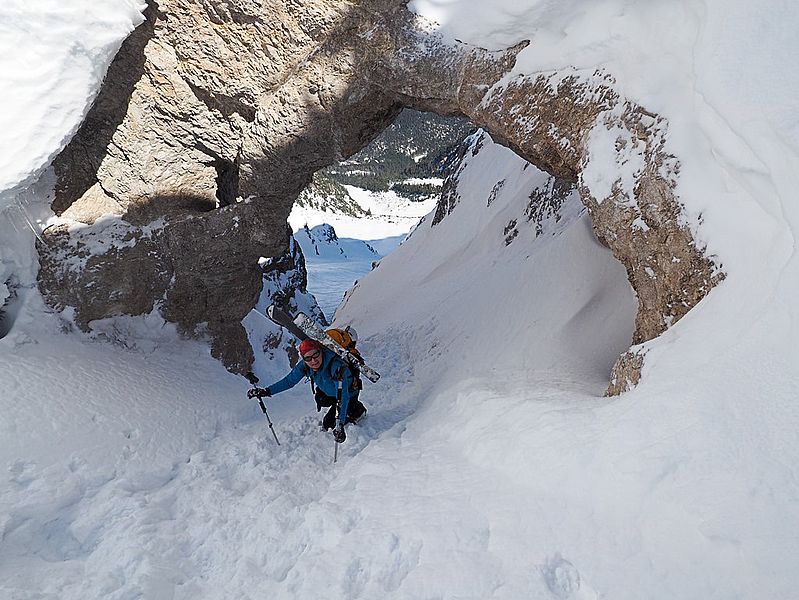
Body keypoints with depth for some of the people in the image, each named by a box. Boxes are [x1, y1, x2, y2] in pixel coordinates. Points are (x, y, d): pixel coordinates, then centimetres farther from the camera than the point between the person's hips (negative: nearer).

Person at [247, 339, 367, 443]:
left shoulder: (337, 366, -43)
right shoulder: (305, 366, -26)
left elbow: (343, 396, -48)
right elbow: (288, 381, -11)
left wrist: (339, 425, -55)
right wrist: (266, 391, -22)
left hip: (349, 392, -6)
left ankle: (358, 410, 15)